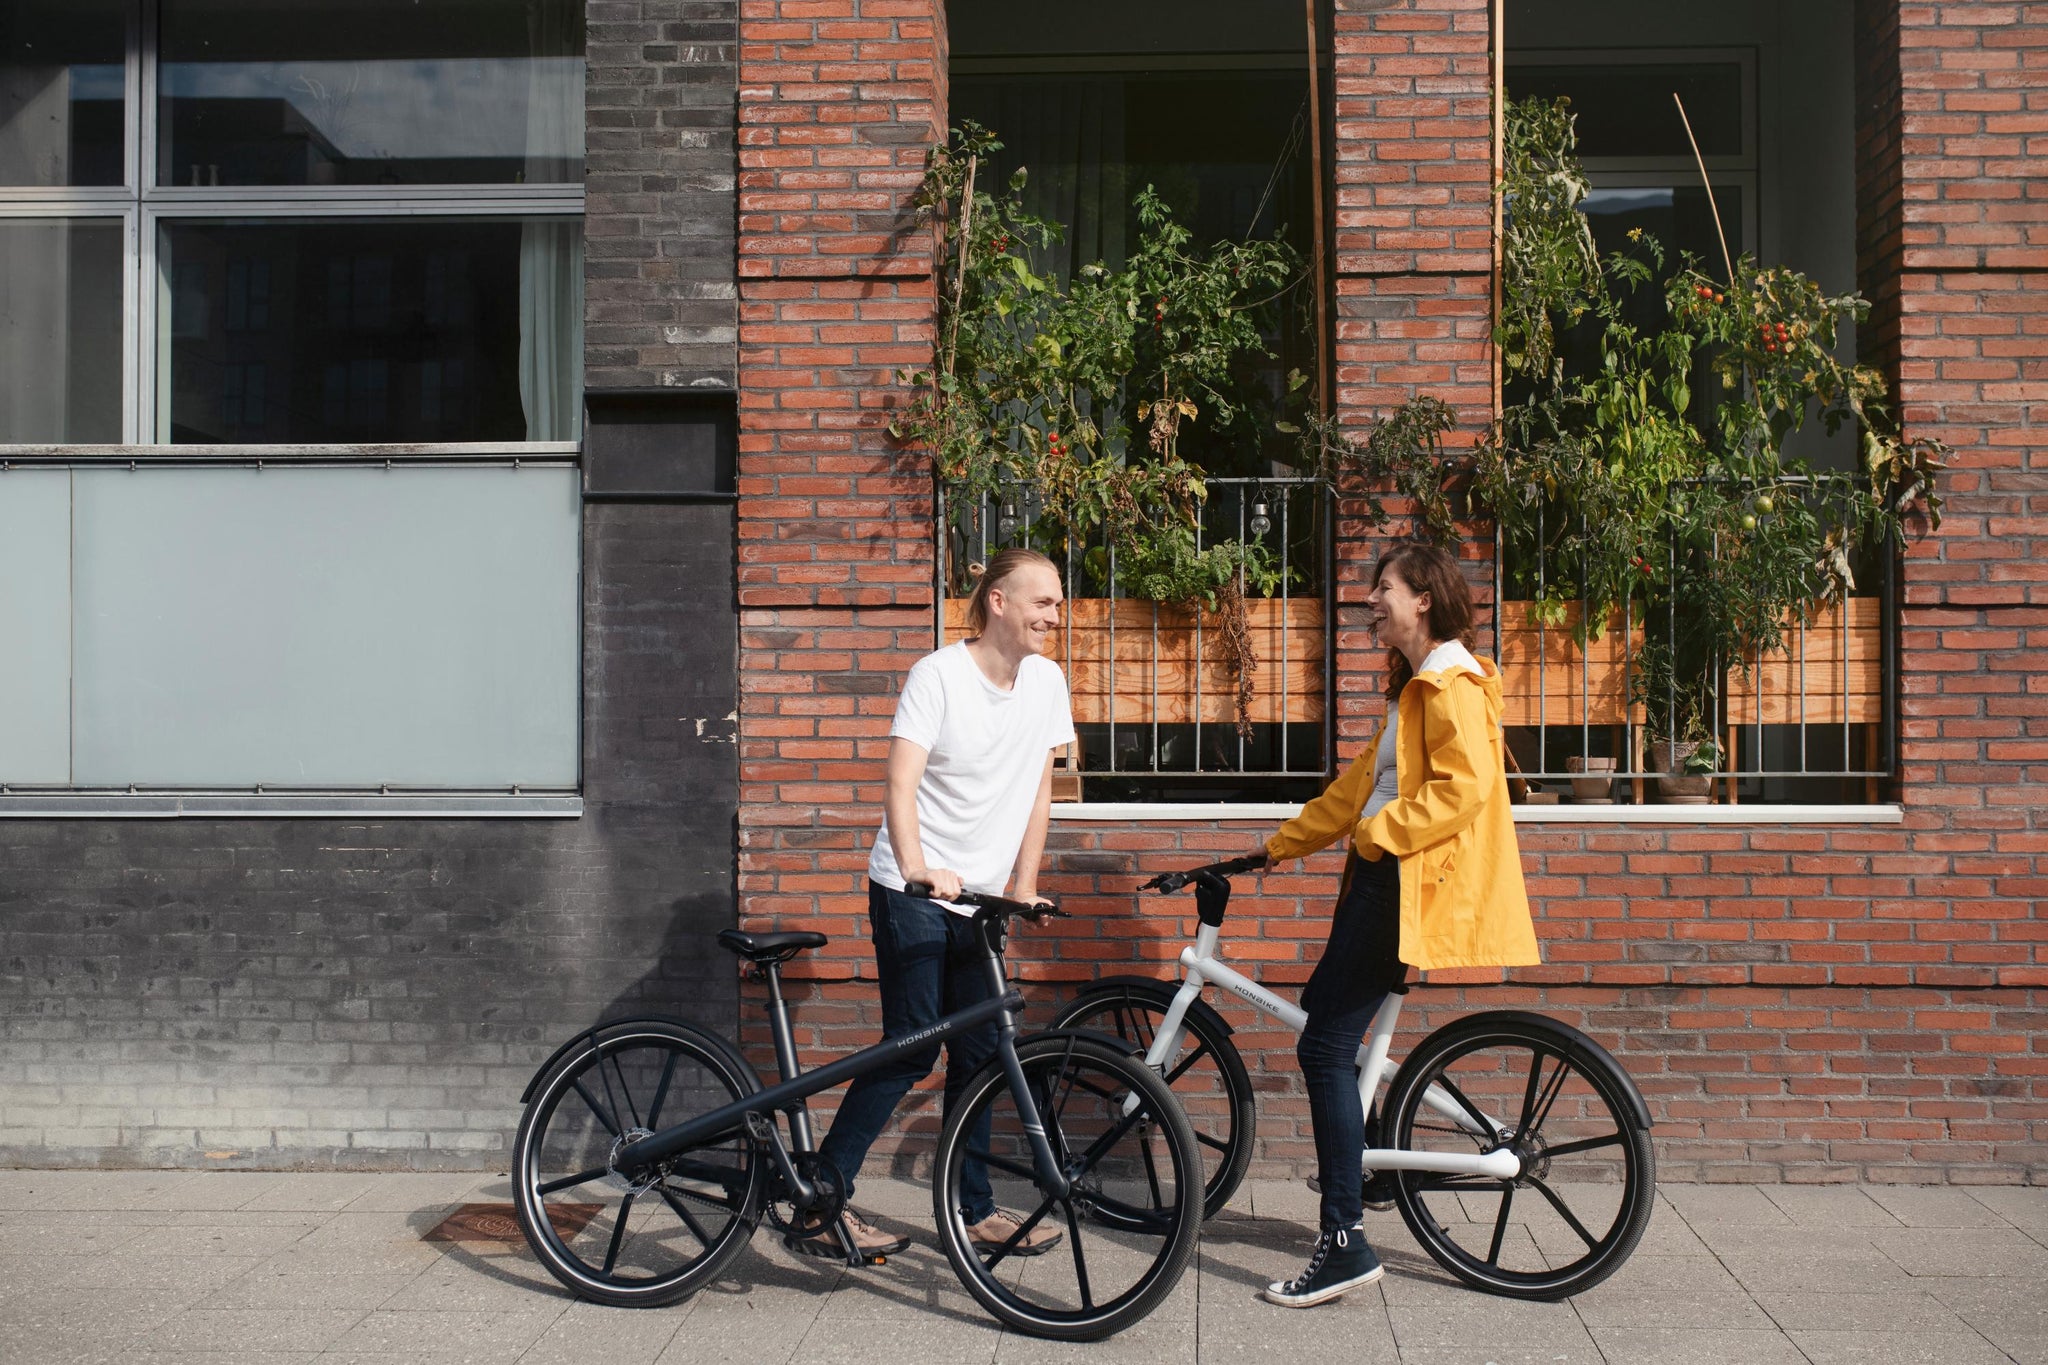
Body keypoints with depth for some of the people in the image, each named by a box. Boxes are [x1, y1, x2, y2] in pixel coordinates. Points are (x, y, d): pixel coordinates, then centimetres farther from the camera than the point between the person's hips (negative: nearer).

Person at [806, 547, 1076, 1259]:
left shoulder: (1046, 680, 4)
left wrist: (1023, 887, 4)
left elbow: (1038, 788, 8)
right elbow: (900, 783, -24)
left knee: (978, 1052, 9)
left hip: (980, 896, 6)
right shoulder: (937, 674, -14)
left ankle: (975, 1209, 21)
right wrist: (918, 870, -39)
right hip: (914, 890, -6)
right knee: (912, 1050, -8)